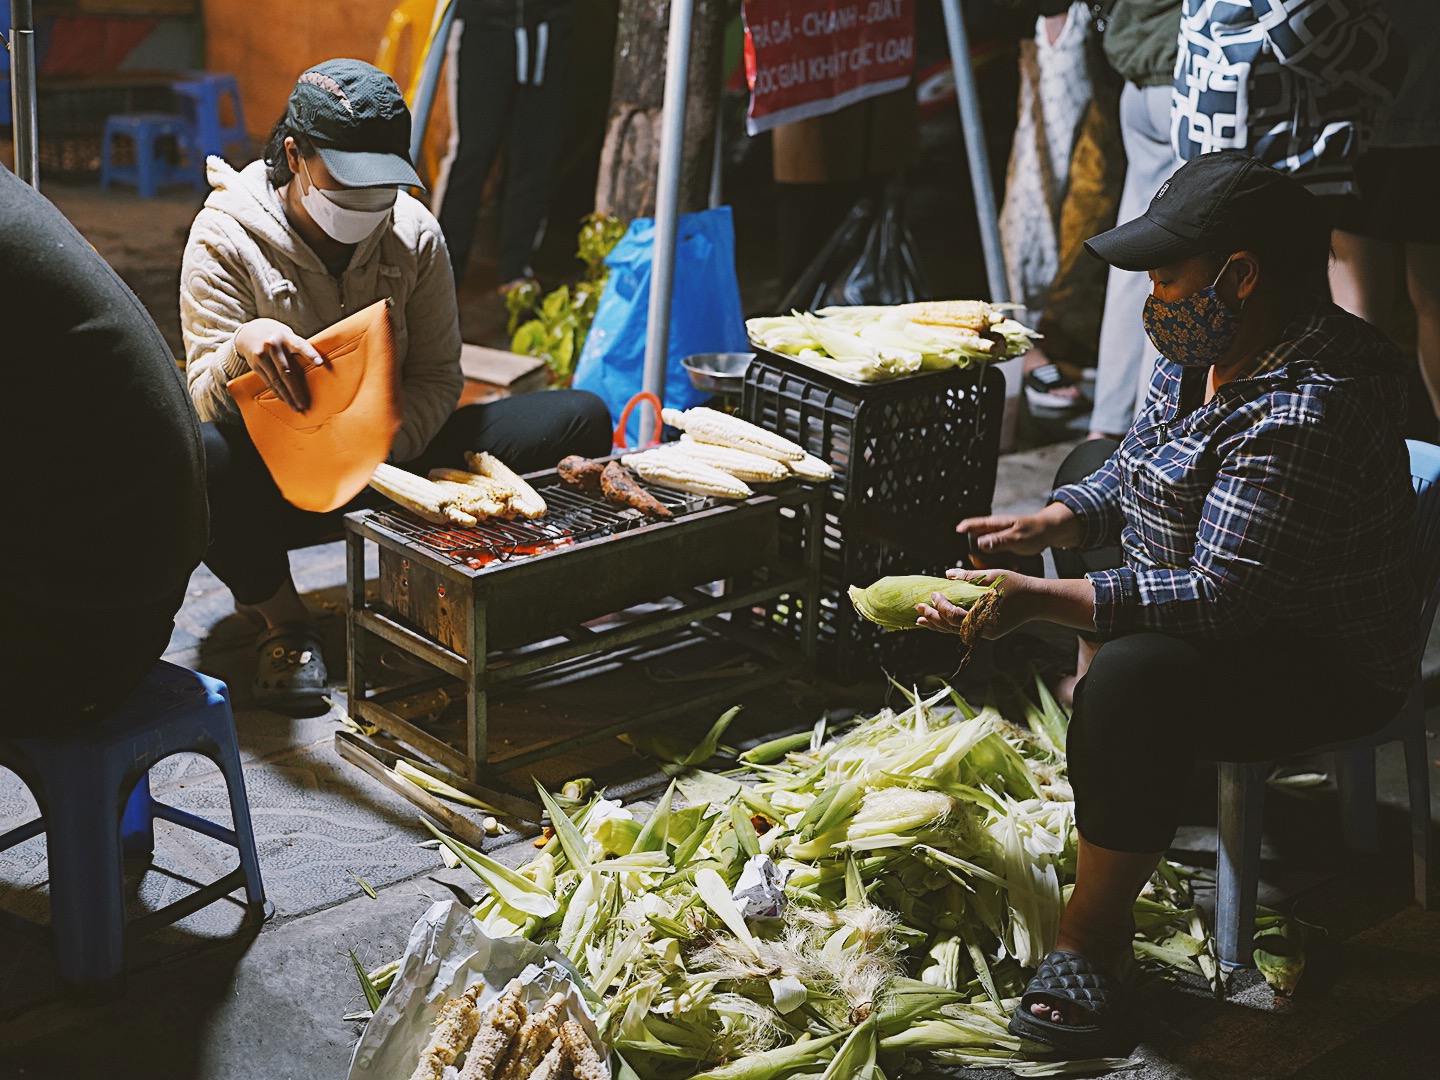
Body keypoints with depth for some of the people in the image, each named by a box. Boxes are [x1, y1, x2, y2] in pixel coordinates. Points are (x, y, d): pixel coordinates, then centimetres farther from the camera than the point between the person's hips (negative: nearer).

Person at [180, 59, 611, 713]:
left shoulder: (415, 234, -3)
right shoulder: (226, 237, -12)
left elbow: (436, 377, -1)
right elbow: (204, 403, -17)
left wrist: (376, 457, -23)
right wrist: (244, 344, -42)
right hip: (277, 478, -3)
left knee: (581, 421, -13)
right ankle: (281, 620, -10)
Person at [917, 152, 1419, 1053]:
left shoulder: (1301, 415, -32)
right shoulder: (1207, 350, -1)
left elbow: (1220, 598, -35)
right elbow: (1135, 470, 13)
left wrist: (1044, 599, -35)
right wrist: (1049, 523, -6)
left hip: (1325, 666, -11)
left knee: (1129, 682, -34)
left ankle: (1095, 941, -20)